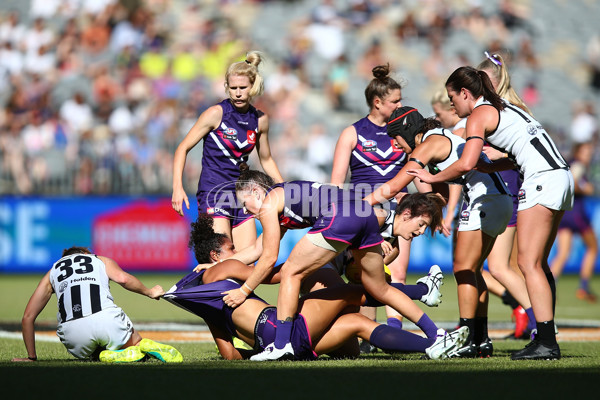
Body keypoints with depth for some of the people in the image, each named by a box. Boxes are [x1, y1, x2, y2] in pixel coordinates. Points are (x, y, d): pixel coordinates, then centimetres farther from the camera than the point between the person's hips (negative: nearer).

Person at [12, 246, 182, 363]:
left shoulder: (52, 272, 31)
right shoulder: (101, 260, 28)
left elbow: (28, 317, 24)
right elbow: (123, 278, 3)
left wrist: (31, 357, 31)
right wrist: (149, 292, 19)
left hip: (72, 332, 1)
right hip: (107, 318, -1)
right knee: (137, 344, 24)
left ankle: (110, 356, -11)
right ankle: (148, 346, -14)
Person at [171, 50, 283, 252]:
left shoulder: (260, 120, 6)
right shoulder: (216, 113, -8)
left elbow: (266, 159, 22)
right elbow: (183, 148, -5)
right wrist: (177, 187, -16)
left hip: (241, 194, 6)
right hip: (213, 192, -6)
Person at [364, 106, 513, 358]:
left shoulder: (428, 144, -7)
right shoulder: (442, 137, 21)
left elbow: (393, 187, -9)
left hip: (484, 201, -9)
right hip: (500, 201, 10)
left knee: (463, 270, -6)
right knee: (471, 271, 14)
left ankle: (468, 342, -8)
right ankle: (482, 341, 15)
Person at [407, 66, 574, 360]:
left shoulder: (479, 115, -2)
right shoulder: (503, 107, 25)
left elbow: (465, 164, -14)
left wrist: (433, 178, 0)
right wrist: (486, 167, 16)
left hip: (542, 181, -9)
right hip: (562, 176, 9)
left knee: (528, 263, -9)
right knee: (538, 264, 11)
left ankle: (546, 344, -15)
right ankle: (545, 337, 8)